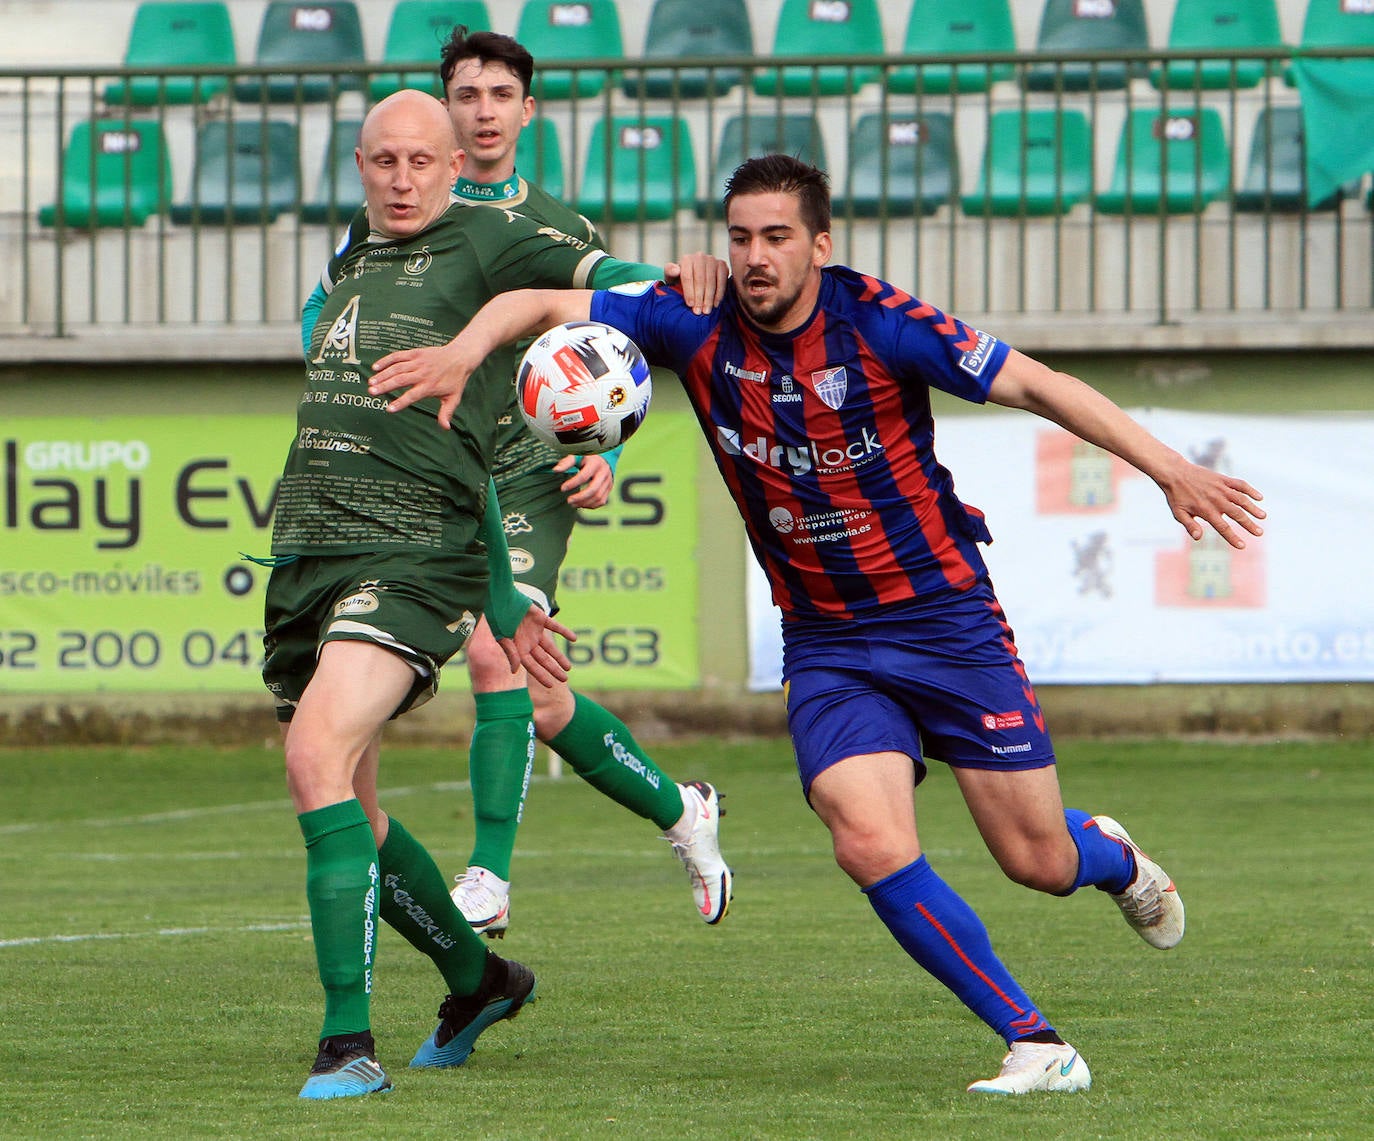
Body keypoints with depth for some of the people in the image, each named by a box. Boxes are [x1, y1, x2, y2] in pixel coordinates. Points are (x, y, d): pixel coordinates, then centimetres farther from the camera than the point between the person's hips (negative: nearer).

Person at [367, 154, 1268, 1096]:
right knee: (870, 842, -21)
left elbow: (1035, 384, -12)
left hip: (947, 617, -2)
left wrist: (1169, 469, -16)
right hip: (825, 643, 2)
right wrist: (462, 353, -27)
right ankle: (1033, 1042, -9)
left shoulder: (877, 322, -16)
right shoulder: (698, 327, -8)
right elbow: (539, 303, -6)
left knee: (1037, 861, 3)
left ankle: (1110, 856, 43)